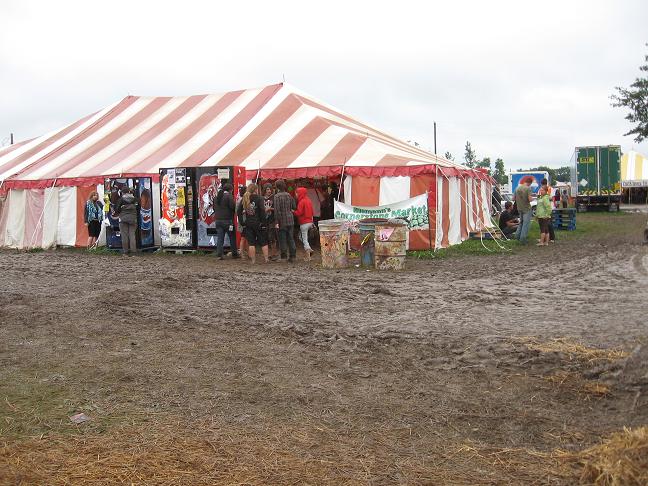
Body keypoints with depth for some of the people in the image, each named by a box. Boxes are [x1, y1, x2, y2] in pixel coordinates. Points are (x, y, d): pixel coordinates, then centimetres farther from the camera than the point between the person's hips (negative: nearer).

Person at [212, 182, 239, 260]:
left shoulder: (216, 197, 12)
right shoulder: (229, 196, -10)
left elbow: (214, 207, 18)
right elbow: (232, 206, -18)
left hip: (218, 219, 6)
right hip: (227, 220, -6)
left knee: (219, 238, 6)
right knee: (232, 238, 7)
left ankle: (219, 254, 2)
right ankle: (234, 254, 12)